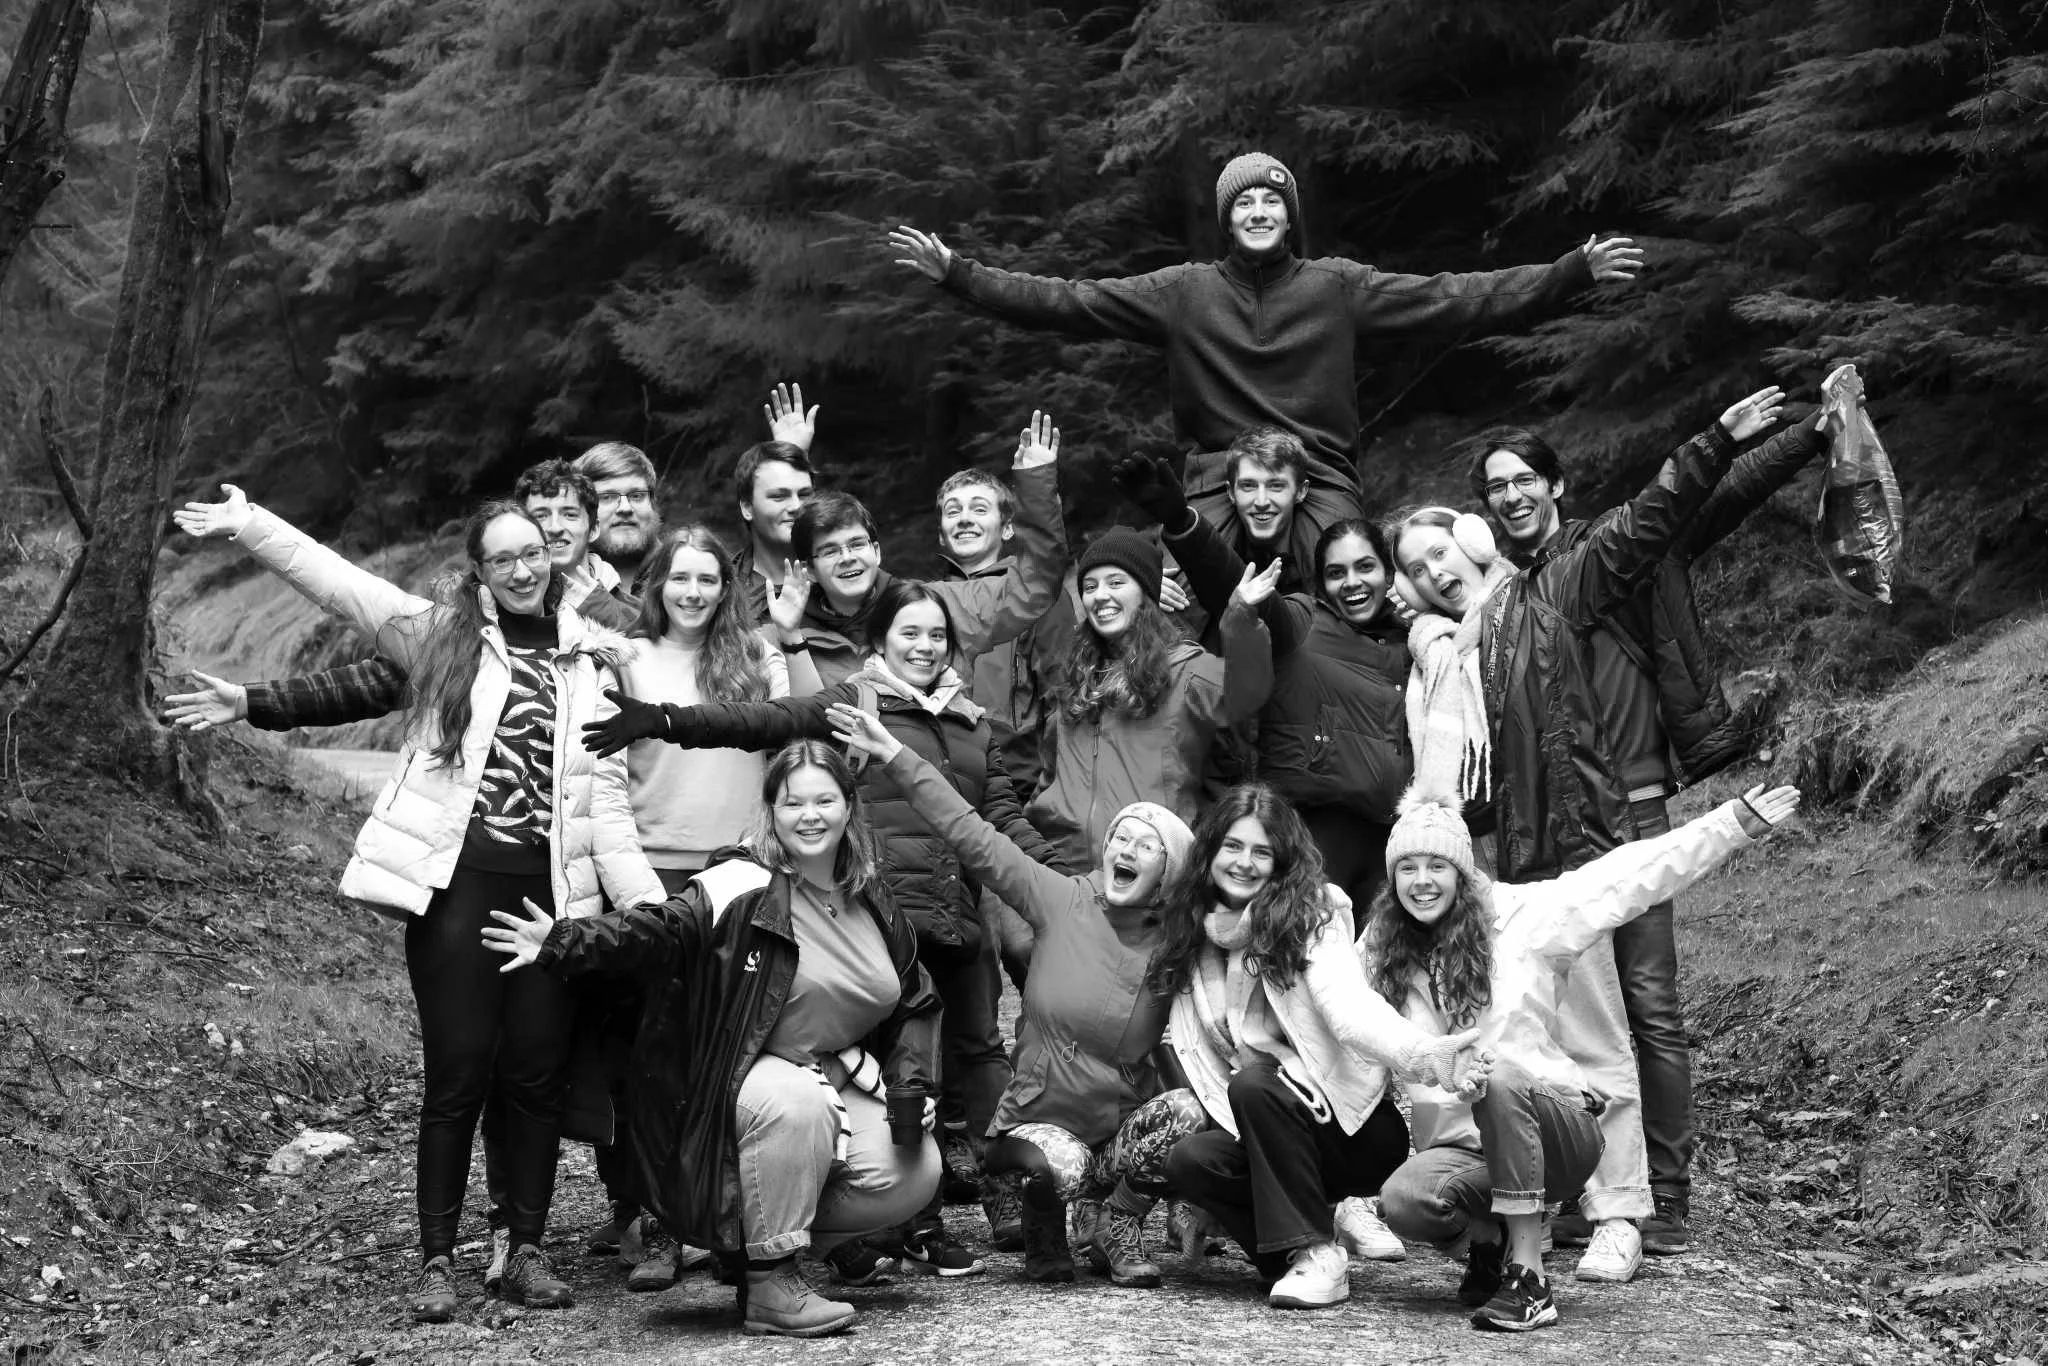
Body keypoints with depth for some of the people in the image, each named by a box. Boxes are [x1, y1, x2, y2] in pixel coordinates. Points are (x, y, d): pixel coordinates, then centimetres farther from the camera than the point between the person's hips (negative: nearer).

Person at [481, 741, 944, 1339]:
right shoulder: (743, 886, -13)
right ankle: (769, 1285, -21)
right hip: (749, 1074, -6)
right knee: (798, 1103, -39)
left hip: (844, 1077, 6)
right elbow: (659, 932, -27)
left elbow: (914, 1005, 17)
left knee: (913, 1172, -14)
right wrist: (567, 943, -43)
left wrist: (911, 1088, 3)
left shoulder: (874, 904, 8)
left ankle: (782, 1240, 12)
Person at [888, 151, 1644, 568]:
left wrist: (1575, 272, -4)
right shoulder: (1184, 292, 9)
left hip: (1320, 484, 0)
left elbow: (1455, 299, 3)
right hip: (1220, 486, 0)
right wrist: (957, 274, -1)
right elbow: (1069, 302, 7)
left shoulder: (1338, 286, 8)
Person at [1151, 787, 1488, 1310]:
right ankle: (1296, 1262, -5)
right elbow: (1194, 1050, 11)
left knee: (1253, 1086, -31)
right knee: (1188, 1159, -23)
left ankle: (1318, 1254, -20)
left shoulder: (1312, 917, -9)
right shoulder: (1193, 934, 7)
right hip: (1256, 1127, 5)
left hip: (1356, 1125, -4)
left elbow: (1351, 1009, -25)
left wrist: (1427, 1055, -43)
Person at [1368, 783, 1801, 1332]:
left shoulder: (1517, 915, -2)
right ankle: (1489, 1238, 6)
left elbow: (1625, 878, -6)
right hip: (1459, 1143, 3)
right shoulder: (1381, 953, 8)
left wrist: (1734, 823, -10)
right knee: (1402, 1200, -31)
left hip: (1557, 1124, -2)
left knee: (1498, 1076, -37)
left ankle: (1529, 1280, -27)